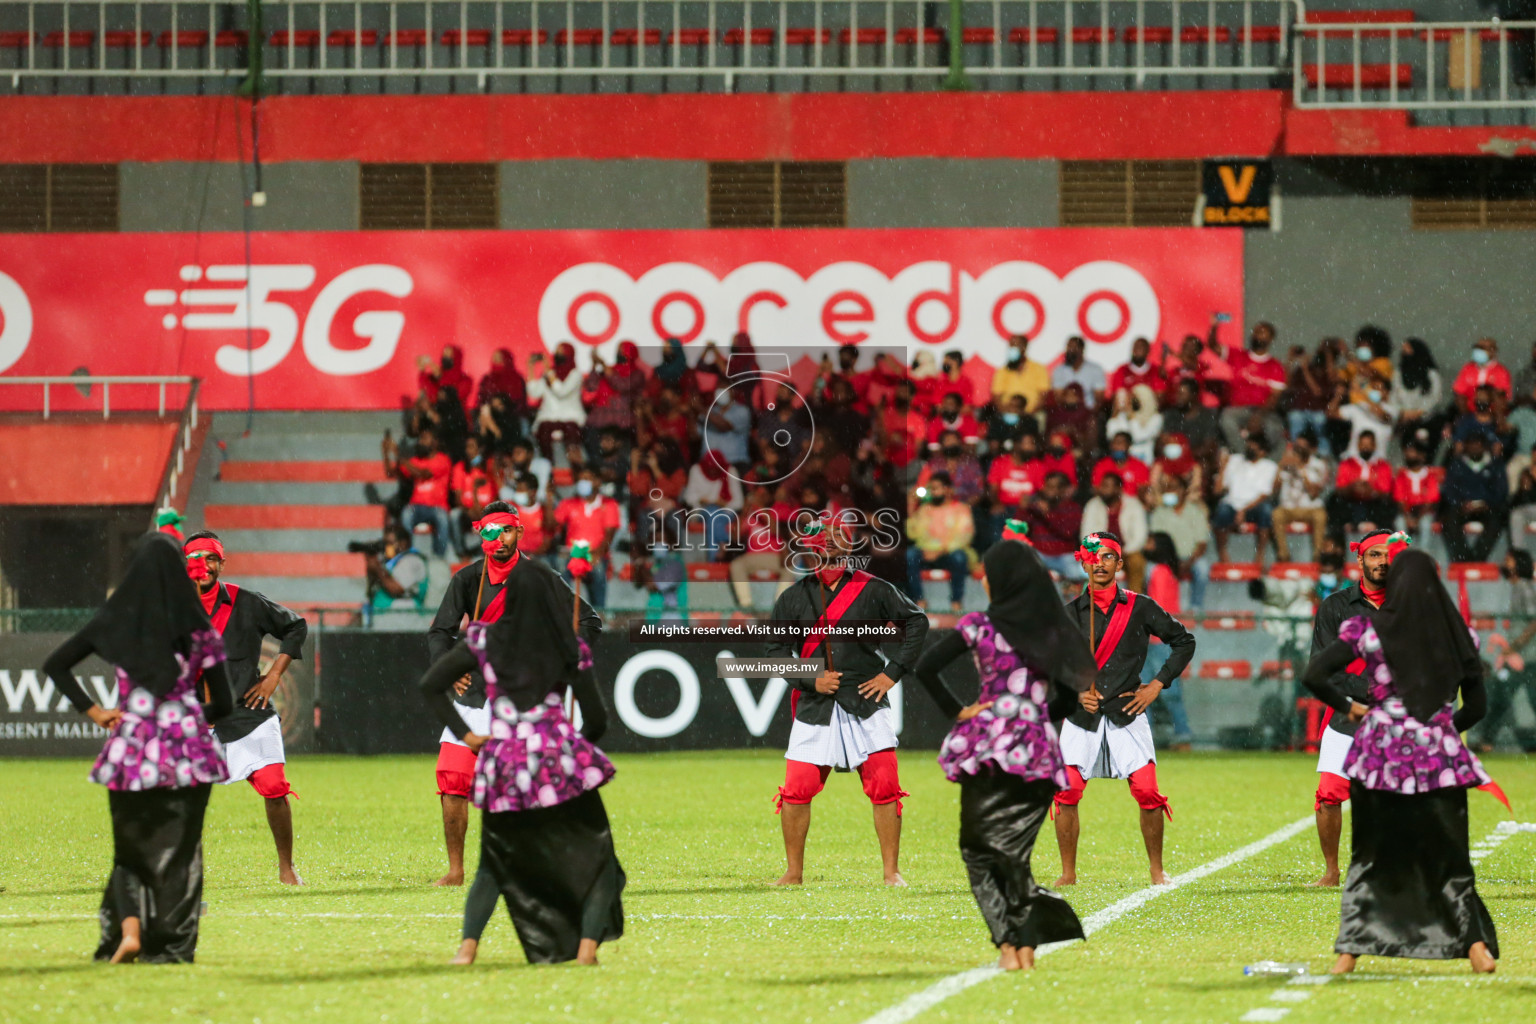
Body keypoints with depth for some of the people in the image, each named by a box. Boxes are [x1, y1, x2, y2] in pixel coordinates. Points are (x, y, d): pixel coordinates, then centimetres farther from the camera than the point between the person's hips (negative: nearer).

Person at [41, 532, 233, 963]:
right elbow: (223, 704, -1)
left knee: (131, 847, 16)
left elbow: (55, 665, -2)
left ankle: (128, 930, -1)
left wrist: (92, 711, 2)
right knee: (179, 850, 7)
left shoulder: (114, 621, -1)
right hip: (187, 751, -1)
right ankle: (171, 945, 5)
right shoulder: (198, 628, -4)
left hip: (132, 749, 1)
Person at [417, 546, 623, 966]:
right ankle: (587, 945, -5)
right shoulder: (569, 648, -3)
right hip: (560, 765, -2)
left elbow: (430, 685, 1)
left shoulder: (483, 641, 1)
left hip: (502, 767, 2)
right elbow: (596, 716, -2)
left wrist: (464, 734, 6)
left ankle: (468, 945, 1)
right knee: (595, 857, 12)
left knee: (495, 865, 20)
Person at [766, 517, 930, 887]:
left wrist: (893, 673, -2)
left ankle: (891, 870, 4)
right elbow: (777, 651, 6)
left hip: (866, 703, -2)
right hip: (815, 707, 2)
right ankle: (794, 872, 11)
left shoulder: (872, 590, -1)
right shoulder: (794, 599, 4)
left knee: (884, 787, -7)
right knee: (796, 790, -2)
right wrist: (812, 680, -9)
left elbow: (916, 622, 5)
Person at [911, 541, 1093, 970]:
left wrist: (956, 711, -3)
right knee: (1015, 849, 13)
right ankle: (1027, 942, 1)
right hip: (1038, 751, 3)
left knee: (982, 848, 7)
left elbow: (925, 668, -12)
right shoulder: (1052, 632, 4)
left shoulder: (980, 625, -5)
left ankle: (1008, 942, -8)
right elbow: (1069, 697, 7)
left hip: (990, 746, -3)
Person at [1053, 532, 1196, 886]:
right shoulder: (1071, 612, 6)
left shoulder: (1140, 607, 3)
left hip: (1127, 713, -1)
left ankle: (1157, 870, 5)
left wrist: (1157, 685, 3)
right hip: (1082, 716, 1)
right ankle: (1068, 873, 2)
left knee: (1147, 792, -10)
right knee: (1066, 792, -9)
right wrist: (1076, 692, -8)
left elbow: (1183, 641, 11)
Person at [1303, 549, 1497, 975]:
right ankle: (1474, 940, -9)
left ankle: (1350, 952, 7)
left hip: (1382, 749, 0)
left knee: (1370, 855, 11)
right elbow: (1476, 704, 7)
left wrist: (1346, 706, 9)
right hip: (1440, 757, 0)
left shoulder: (1367, 629, -4)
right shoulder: (1456, 633, 1)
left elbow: (1313, 675, -7)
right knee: (1447, 854, 8)